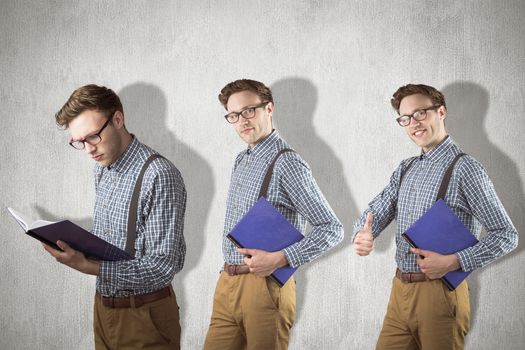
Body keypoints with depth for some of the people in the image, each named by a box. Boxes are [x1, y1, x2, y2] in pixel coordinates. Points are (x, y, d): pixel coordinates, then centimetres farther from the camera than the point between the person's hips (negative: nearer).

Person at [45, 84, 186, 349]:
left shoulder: (159, 175, -21)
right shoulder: (102, 169, 6)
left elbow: (163, 266, -24)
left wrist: (88, 266, -28)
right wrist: (75, 246, 1)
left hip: (143, 315, -7)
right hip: (104, 305, 7)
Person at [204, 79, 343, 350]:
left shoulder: (287, 165, -11)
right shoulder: (241, 161, 15)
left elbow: (331, 229, -13)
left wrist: (279, 259, -20)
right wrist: (229, 272, 11)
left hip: (264, 285, -7)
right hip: (227, 285, 7)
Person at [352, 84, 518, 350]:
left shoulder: (464, 169, -9)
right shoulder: (405, 169, 15)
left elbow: (506, 235, -10)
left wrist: (453, 262, -19)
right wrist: (362, 235, -14)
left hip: (440, 292, -6)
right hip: (400, 290, 6)